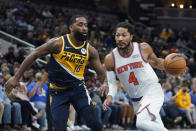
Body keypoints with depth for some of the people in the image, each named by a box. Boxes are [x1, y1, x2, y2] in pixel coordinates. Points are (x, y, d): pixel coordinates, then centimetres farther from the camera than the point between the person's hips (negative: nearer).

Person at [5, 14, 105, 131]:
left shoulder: (90, 50, -4)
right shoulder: (58, 43, -14)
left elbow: (101, 73, 6)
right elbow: (34, 55, -7)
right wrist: (16, 77, -9)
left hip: (78, 88, 2)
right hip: (58, 91, -2)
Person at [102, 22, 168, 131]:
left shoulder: (143, 48, -9)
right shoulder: (110, 59, -7)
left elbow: (156, 62, 10)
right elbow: (112, 83, 2)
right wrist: (110, 96, -18)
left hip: (152, 92, -4)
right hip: (137, 100, 4)